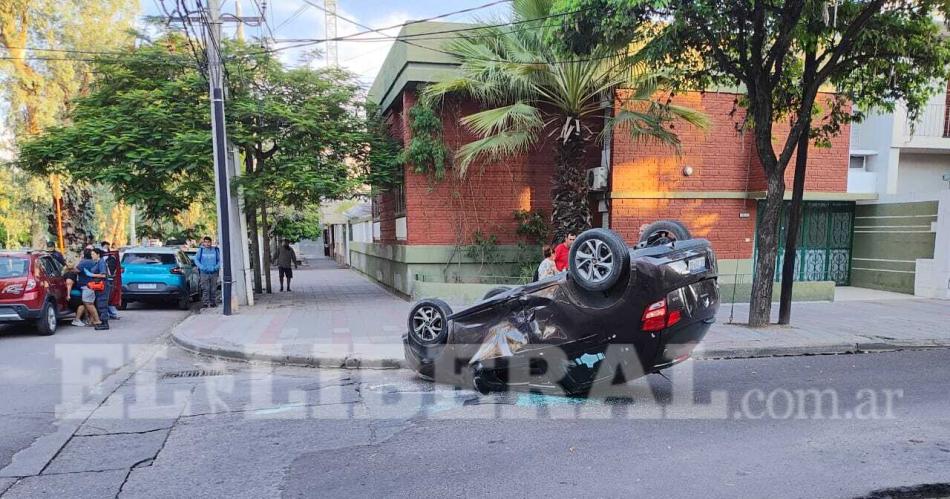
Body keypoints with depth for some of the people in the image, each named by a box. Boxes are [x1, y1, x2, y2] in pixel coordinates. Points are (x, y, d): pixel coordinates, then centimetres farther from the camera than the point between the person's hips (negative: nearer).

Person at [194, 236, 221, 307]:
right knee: (205, 289, -6)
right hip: (204, 273, -1)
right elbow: (196, 260, 7)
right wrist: (202, 267, -9)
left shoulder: (215, 250, 7)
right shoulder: (201, 250, 6)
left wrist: (216, 267, -8)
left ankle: (213, 302, 12)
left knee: (213, 289, 4)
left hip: (213, 273, 1)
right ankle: (206, 303, -2)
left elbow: (219, 260, 10)